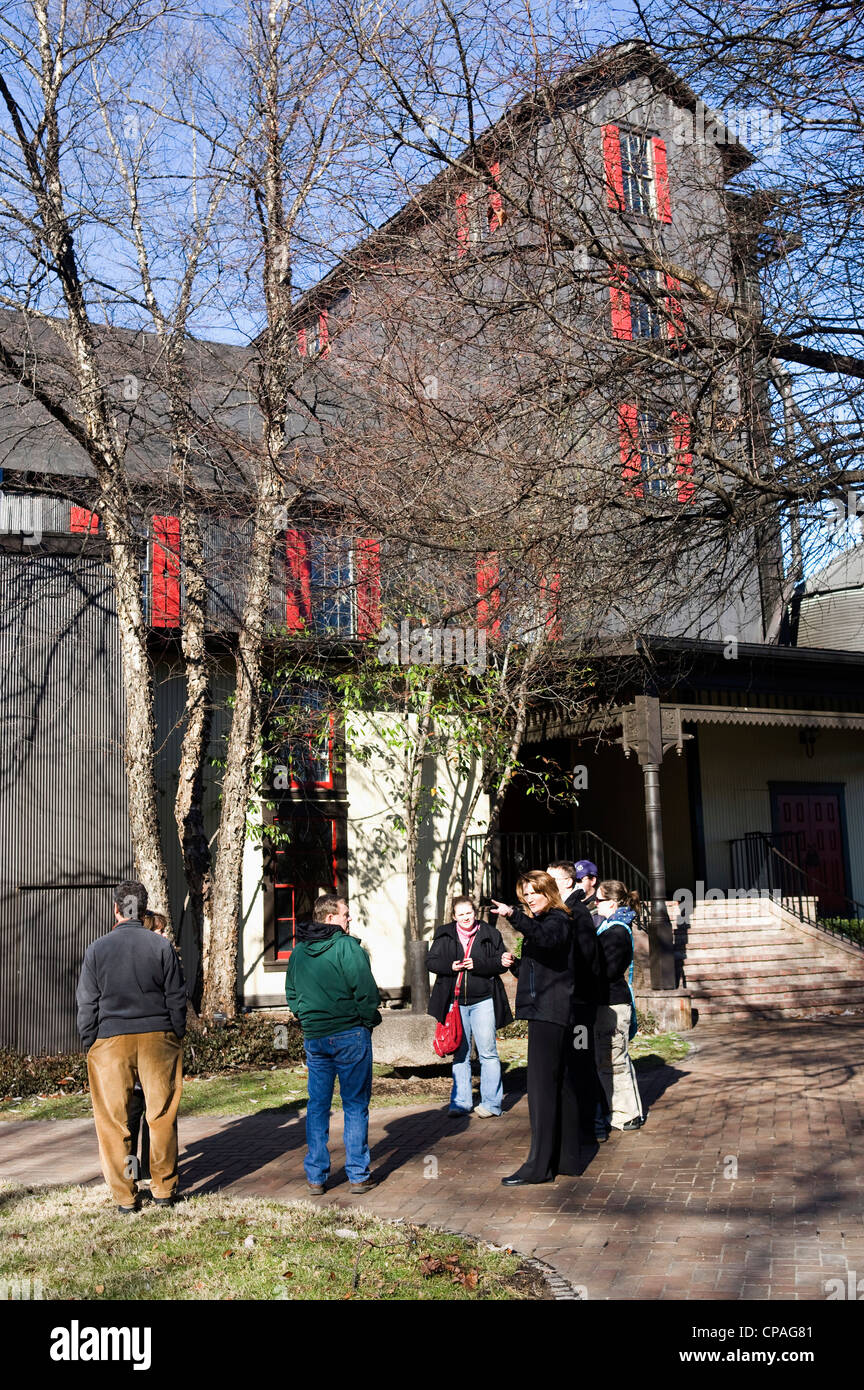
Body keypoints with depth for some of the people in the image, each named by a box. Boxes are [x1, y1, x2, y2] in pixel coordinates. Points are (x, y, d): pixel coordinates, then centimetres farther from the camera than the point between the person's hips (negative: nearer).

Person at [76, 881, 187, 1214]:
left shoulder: (97, 949, -1)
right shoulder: (162, 946, -1)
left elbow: (87, 1004, 2)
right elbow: (177, 998, 2)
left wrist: (89, 1045, 11)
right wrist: (177, 1037, 11)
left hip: (111, 1041, 0)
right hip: (157, 1038, 1)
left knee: (113, 1120, 8)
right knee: (162, 1116, 10)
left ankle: (124, 1196, 12)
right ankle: (164, 1188, 18)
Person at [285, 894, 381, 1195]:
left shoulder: (298, 951, 8)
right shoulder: (347, 946, -13)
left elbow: (291, 995, 14)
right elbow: (366, 990, -15)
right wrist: (369, 1021, 0)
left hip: (313, 1038, 5)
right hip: (349, 1035, -5)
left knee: (317, 1106, 12)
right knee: (355, 1105, 5)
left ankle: (315, 1176, 15)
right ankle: (358, 1175, 10)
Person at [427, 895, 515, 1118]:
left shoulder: (490, 934, 0)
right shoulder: (444, 935, 6)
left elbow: (501, 964, -4)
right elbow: (431, 962, 3)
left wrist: (477, 965, -18)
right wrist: (451, 966, -15)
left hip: (483, 1001, -2)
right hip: (455, 1002, 2)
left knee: (488, 1053, -1)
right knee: (460, 1054, 9)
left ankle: (491, 1103, 7)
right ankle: (460, 1102, 17)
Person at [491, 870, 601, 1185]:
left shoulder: (559, 920, -11)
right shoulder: (545, 920, 20)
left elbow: (545, 937, -35)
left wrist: (514, 916, -44)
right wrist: (518, 964, 14)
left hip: (549, 1012, -10)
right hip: (548, 1013, 10)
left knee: (542, 1085, -10)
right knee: (561, 1085, 12)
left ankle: (539, 1165, -10)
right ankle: (566, 1157, 18)